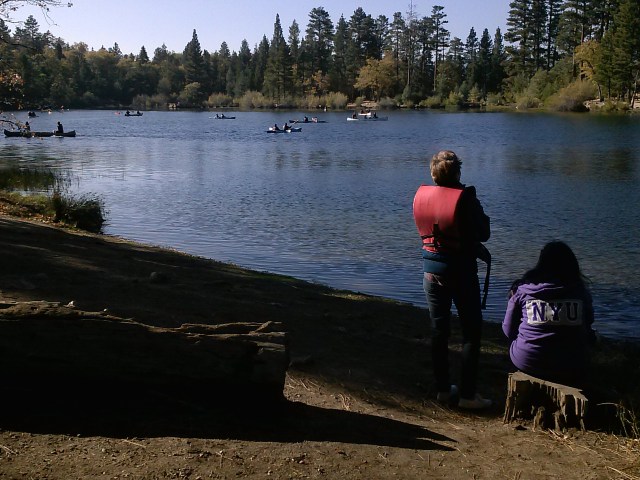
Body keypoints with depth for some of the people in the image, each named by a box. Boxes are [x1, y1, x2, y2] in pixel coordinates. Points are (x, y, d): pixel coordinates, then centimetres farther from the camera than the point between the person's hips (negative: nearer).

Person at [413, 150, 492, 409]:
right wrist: (480, 212, 7)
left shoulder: (420, 195, 0)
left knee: (439, 330, 12)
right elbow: (483, 234, -10)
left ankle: (443, 388, 20)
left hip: (432, 270, 5)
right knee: (471, 331, 4)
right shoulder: (465, 197, -16)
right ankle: (467, 393, 4)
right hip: (461, 271, -5)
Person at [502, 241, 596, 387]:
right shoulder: (580, 292, 2)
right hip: (571, 369, 0)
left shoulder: (522, 289, 0)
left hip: (527, 362, 0)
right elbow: (588, 327, 14)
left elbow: (509, 330, 5)